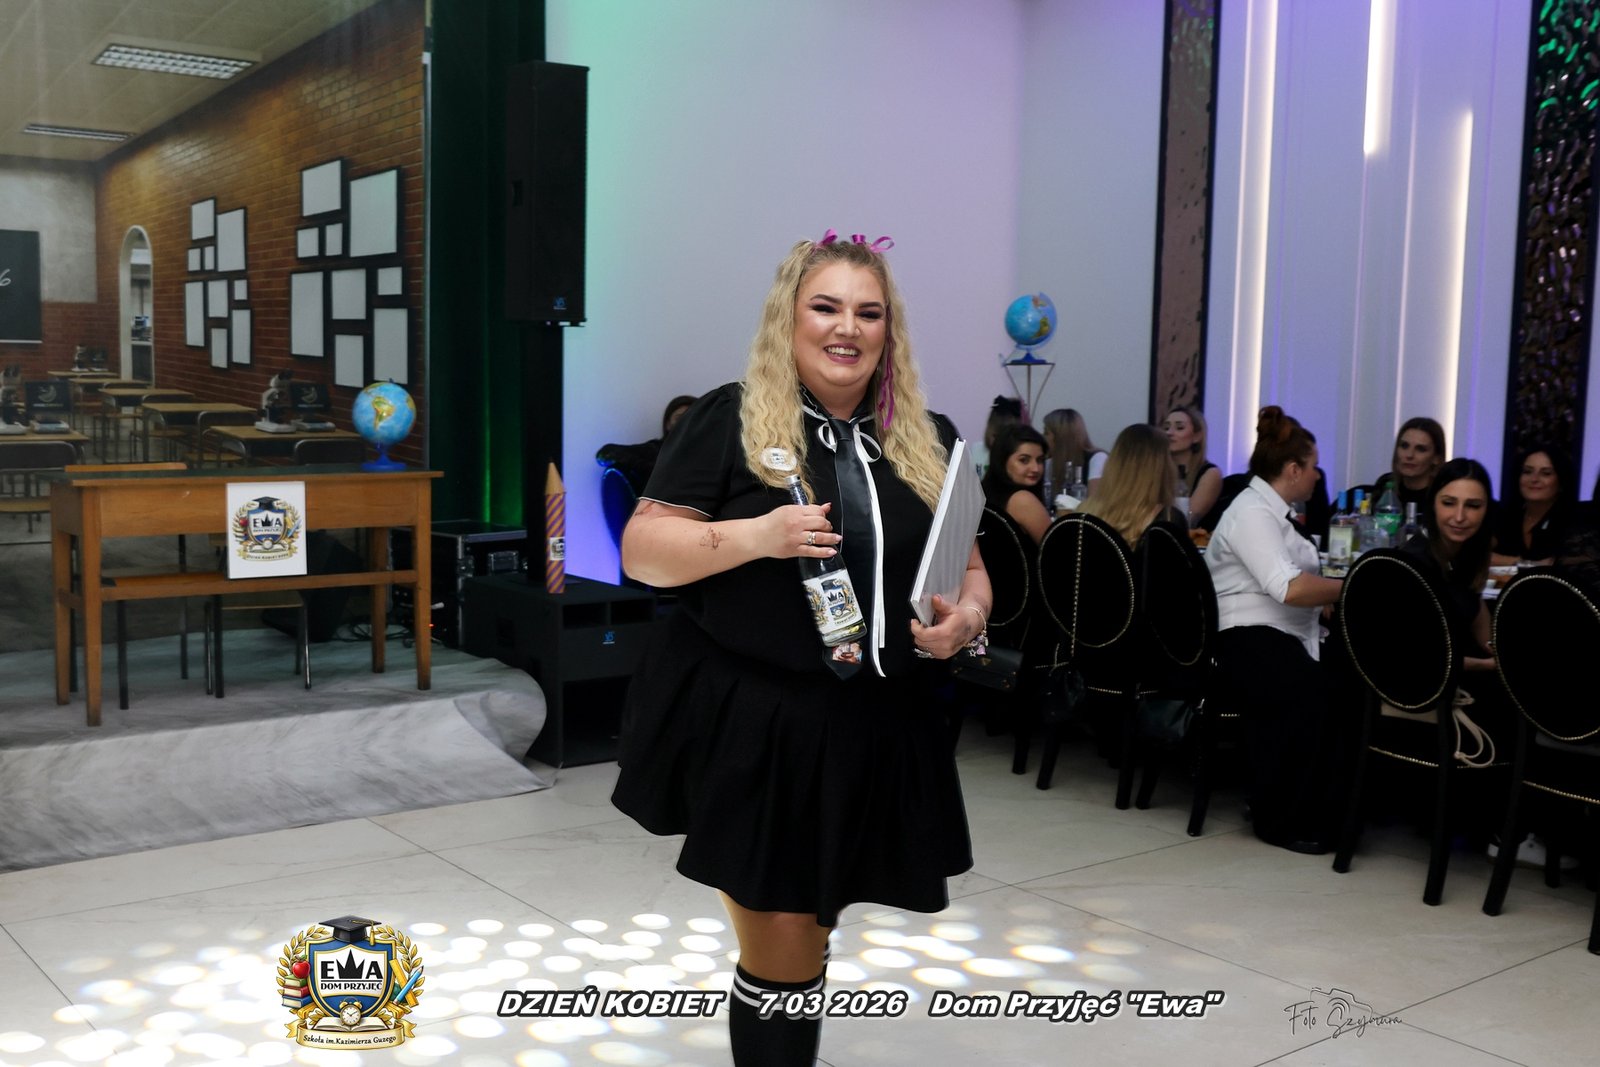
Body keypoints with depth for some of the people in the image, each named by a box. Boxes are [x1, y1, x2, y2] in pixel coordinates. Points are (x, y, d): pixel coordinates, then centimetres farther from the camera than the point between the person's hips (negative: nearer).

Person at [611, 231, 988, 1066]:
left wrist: (968, 616, -7)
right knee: (779, 951, 2)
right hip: (746, 724, -4)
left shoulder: (929, 442, 9)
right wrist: (755, 536, -21)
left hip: (873, 734, 4)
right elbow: (642, 552, -7)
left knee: (806, 939, 18)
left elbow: (969, 568, 16)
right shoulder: (729, 420, -4)